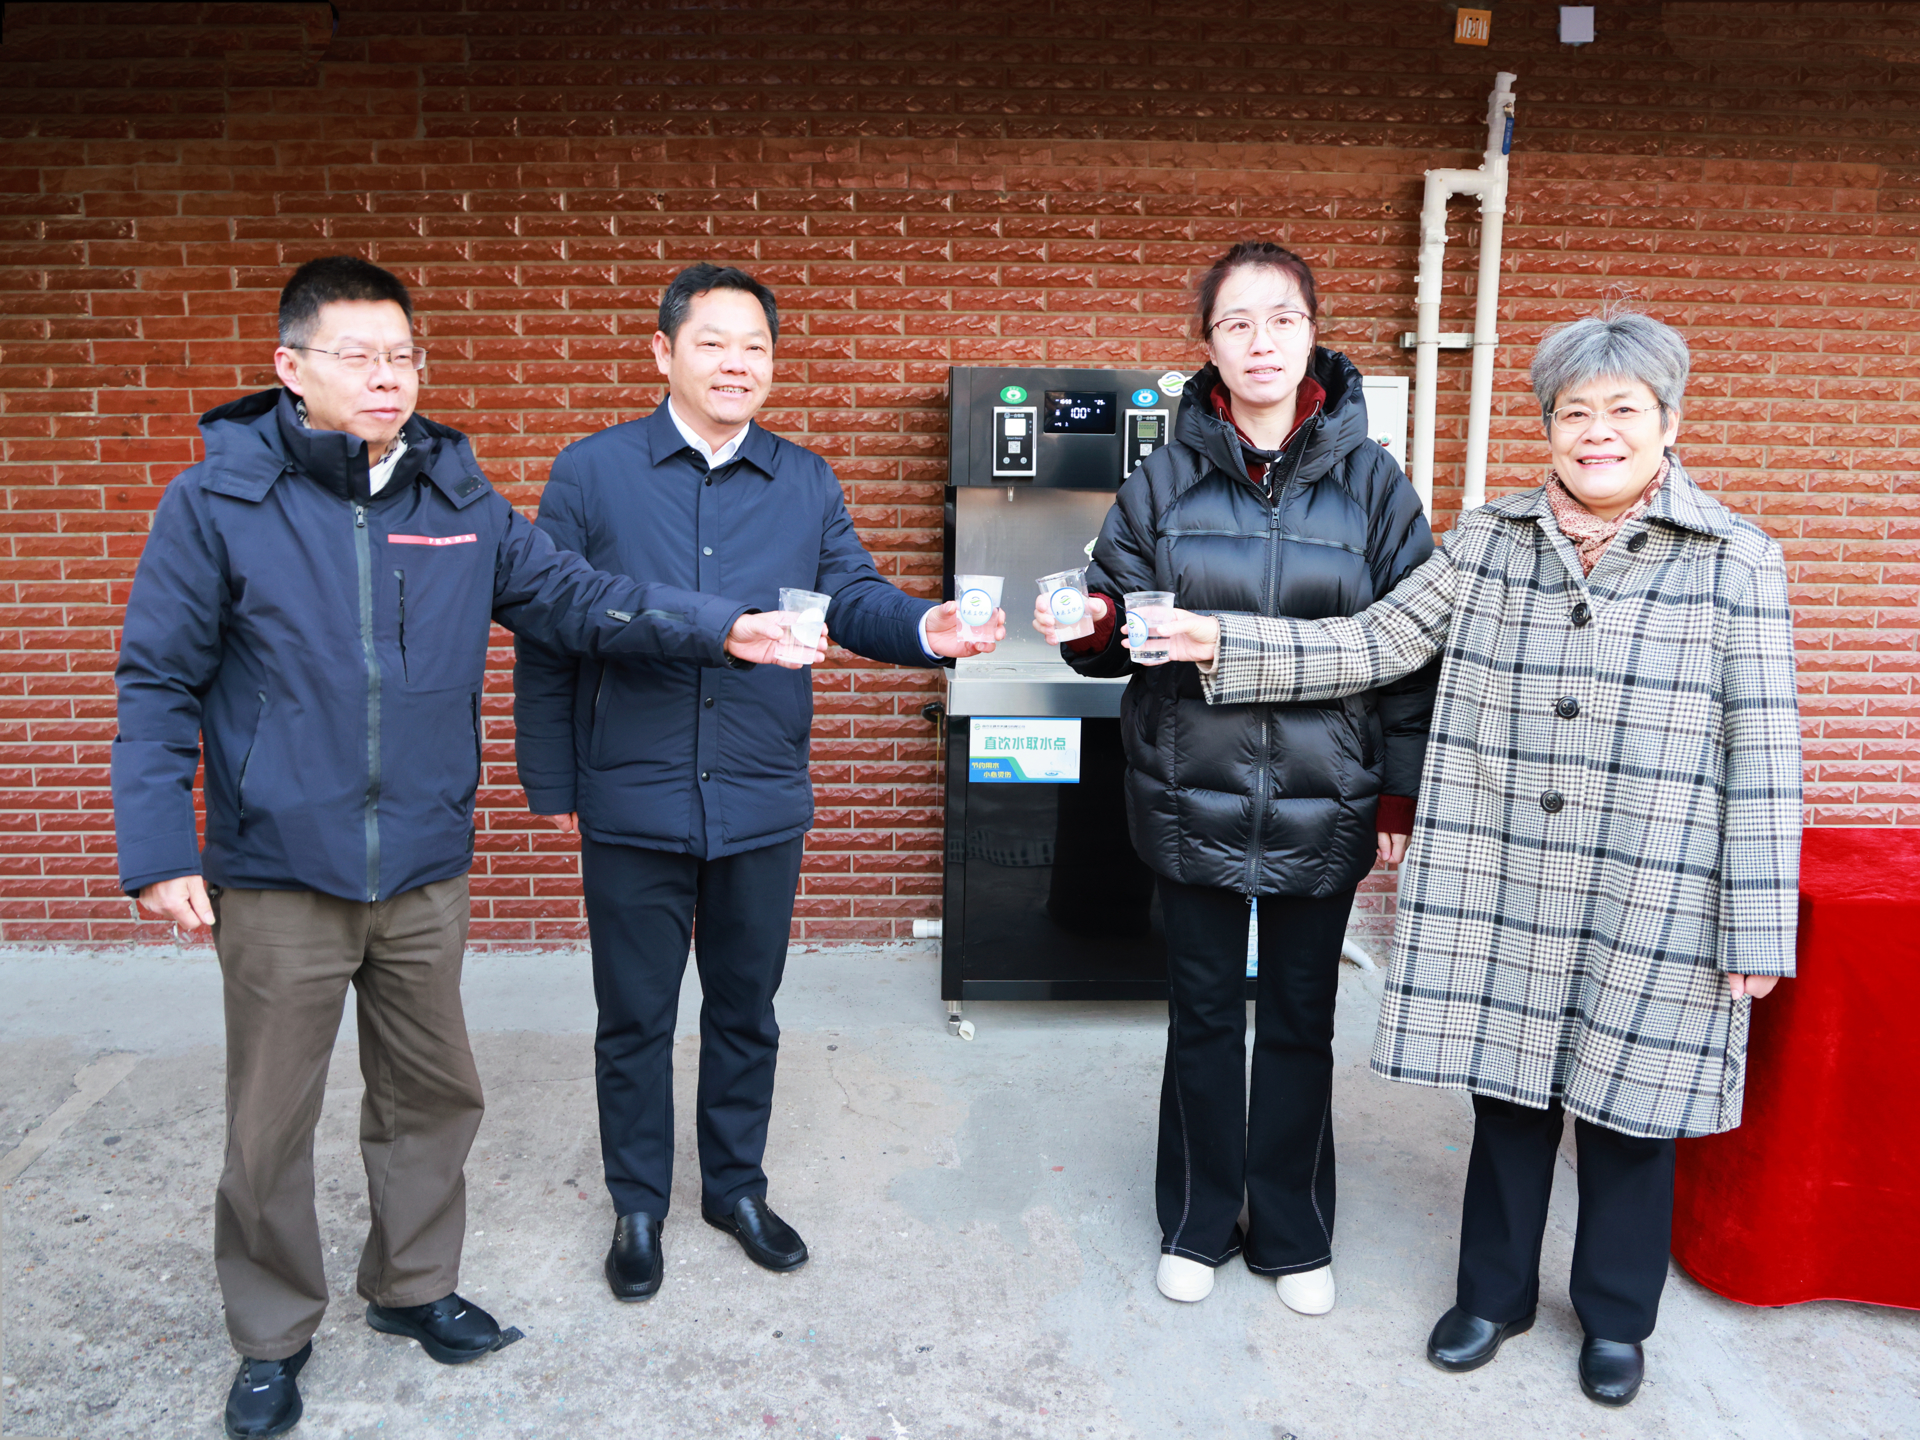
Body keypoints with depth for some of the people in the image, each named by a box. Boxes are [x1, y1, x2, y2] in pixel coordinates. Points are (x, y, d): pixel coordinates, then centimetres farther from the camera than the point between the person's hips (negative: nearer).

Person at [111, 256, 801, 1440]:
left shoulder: (461, 500, 3)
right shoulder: (217, 504, -8)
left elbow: (573, 597, 1)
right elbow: (159, 687, -5)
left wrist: (718, 628, -10)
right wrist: (160, 848, -10)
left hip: (425, 871, 4)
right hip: (277, 874, -3)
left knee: (433, 1093, 17)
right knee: (272, 1123, 10)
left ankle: (414, 1286, 40)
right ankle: (275, 1337, 33)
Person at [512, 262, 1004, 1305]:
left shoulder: (806, 484, 6)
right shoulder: (592, 473, -3)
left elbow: (854, 598, -1)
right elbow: (545, 639, -2)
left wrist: (926, 629, -24)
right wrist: (551, 783, -2)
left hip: (763, 805, 2)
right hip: (633, 804, -2)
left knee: (745, 1010, 17)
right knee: (635, 1019, 12)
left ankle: (736, 1186, 37)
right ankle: (638, 1207, 33)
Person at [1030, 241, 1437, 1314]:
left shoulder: (1369, 480, -2)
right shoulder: (1167, 479, 0)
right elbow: (1121, 621, 3)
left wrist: (1402, 795, -2)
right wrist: (1092, 623, -21)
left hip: (1323, 802, 0)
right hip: (1194, 794, 1)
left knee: (1300, 1021, 13)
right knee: (1203, 1014, 13)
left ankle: (1294, 1234, 33)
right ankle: (1198, 1224, 33)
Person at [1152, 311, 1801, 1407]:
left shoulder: (1737, 564, -5)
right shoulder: (1490, 540, 3)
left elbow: (1763, 757, -6)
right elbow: (1376, 643, 2)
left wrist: (1759, 931, -8)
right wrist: (1222, 643, -7)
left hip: (1650, 907, -2)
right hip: (1499, 891, 2)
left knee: (1628, 1108, 12)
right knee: (1507, 1089, 15)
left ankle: (1616, 1316, 38)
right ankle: (1497, 1293, 38)